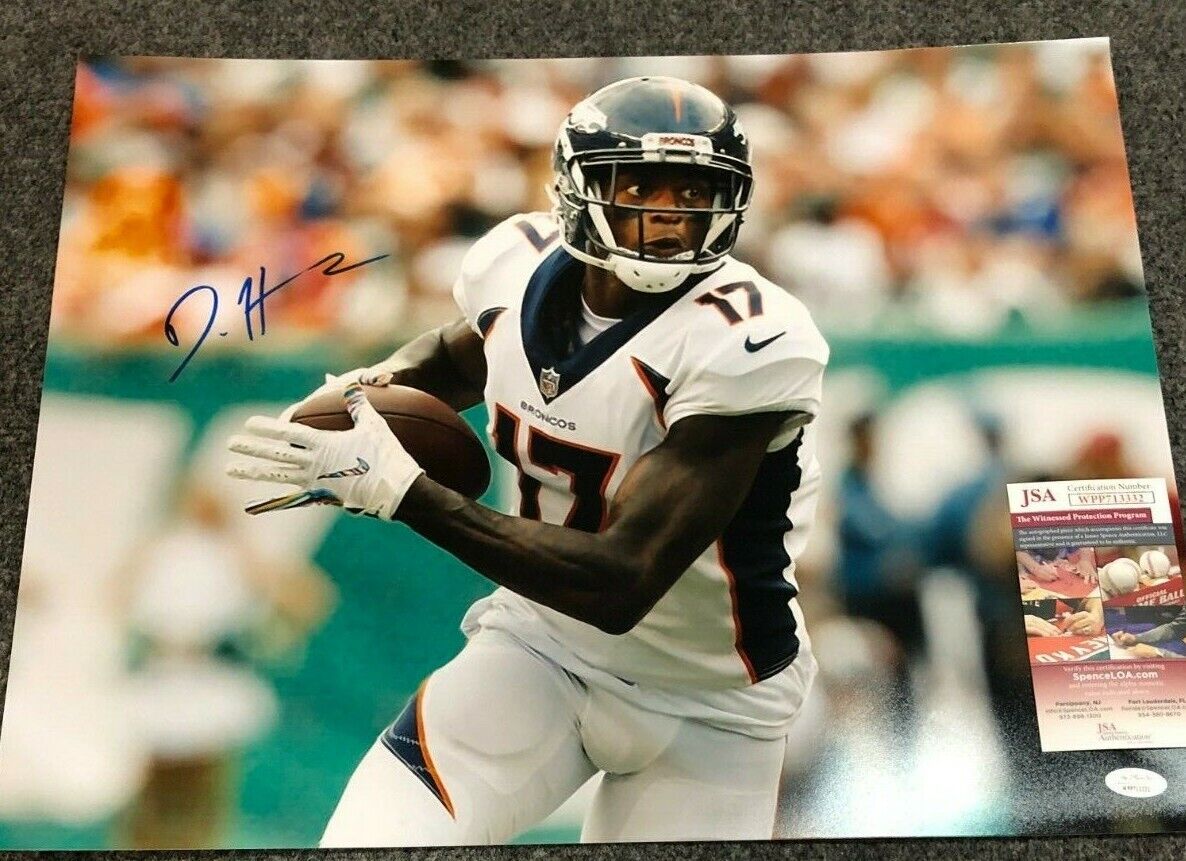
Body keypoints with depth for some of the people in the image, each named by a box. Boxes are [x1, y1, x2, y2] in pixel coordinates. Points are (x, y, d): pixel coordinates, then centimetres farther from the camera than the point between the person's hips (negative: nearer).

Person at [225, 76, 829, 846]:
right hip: (541, 641, 4)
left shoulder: (742, 344, -28)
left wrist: (400, 488, -36)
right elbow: (454, 355, 17)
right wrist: (370, 387, -6)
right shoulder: (523, 267, -9)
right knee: (372, 834, -10)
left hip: (705, 709, -3)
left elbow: (621, 582, -33)